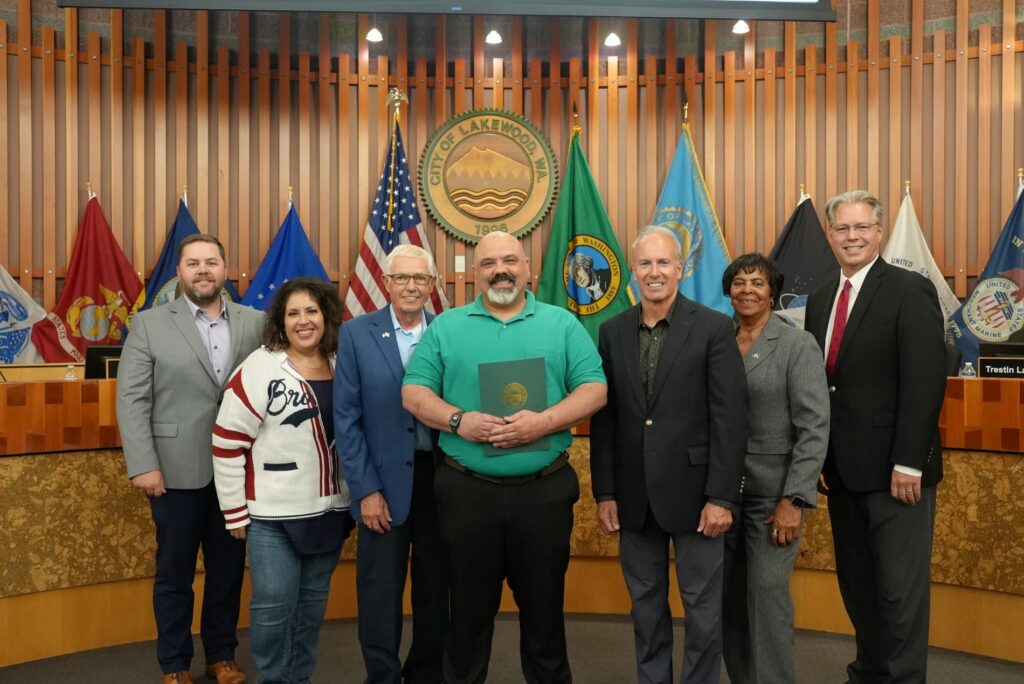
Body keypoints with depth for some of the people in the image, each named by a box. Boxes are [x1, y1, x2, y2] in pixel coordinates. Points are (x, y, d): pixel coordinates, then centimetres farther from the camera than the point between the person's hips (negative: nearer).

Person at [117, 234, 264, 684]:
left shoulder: (255, 323, 4)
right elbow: (132, 400, -4)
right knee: (174, 573, 11)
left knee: (229, 569, 13)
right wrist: (143, 465, -11)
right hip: (177, 471, -1)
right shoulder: (149, 325, 1)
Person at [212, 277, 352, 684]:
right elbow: (227, 441, -9)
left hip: (329, 509, 5)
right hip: (273, 513, -4)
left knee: (313, 601, 14)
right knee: (274, 603, 0)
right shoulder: (260, 368, -10)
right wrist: (235, 511, -8)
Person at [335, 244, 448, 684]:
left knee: (435, 587, 15)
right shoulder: (356, 334, -2)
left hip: (440, 479, 2)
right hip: (384, 482, -1)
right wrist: (366, 489, -9)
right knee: (380, 593, 9)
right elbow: (346, 417, -4)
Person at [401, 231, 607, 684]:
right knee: (469, 609, 14)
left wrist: (544, 422, -17)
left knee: (544, 607, 13)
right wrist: (457, 420, -16)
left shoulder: (562, 324, 4)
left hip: (544, 490, 0)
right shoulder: (445, 327, 5)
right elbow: (414, 392, 2)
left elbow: (594, 389, -2)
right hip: (468, 491, 0)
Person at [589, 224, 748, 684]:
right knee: (646, 606, 16)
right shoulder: (612, 331, 5)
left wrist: (721, 497, -13)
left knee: (702, 607, 10)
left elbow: (730, 418, -9)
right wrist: (605, 493, 2)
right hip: (634, 495, 4)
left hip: (694, 491, -3)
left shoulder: (714, 328, -6)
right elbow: (604, 418, 5)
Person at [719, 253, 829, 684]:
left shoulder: (798, 345, -4)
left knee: (766, 594, -2)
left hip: (772, 492, -4)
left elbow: (814, 427, -10)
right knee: (728, 596, 10)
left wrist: (793, 499, -15)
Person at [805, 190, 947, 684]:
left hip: (893, 470, -6)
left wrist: (908, 464, -19)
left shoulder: (910, 291, -8)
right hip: (843, 469, 7)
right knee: (856, 582, 17)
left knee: (899, 587, 3)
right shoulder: (820, 300, 12)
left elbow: (925, 382, -15)